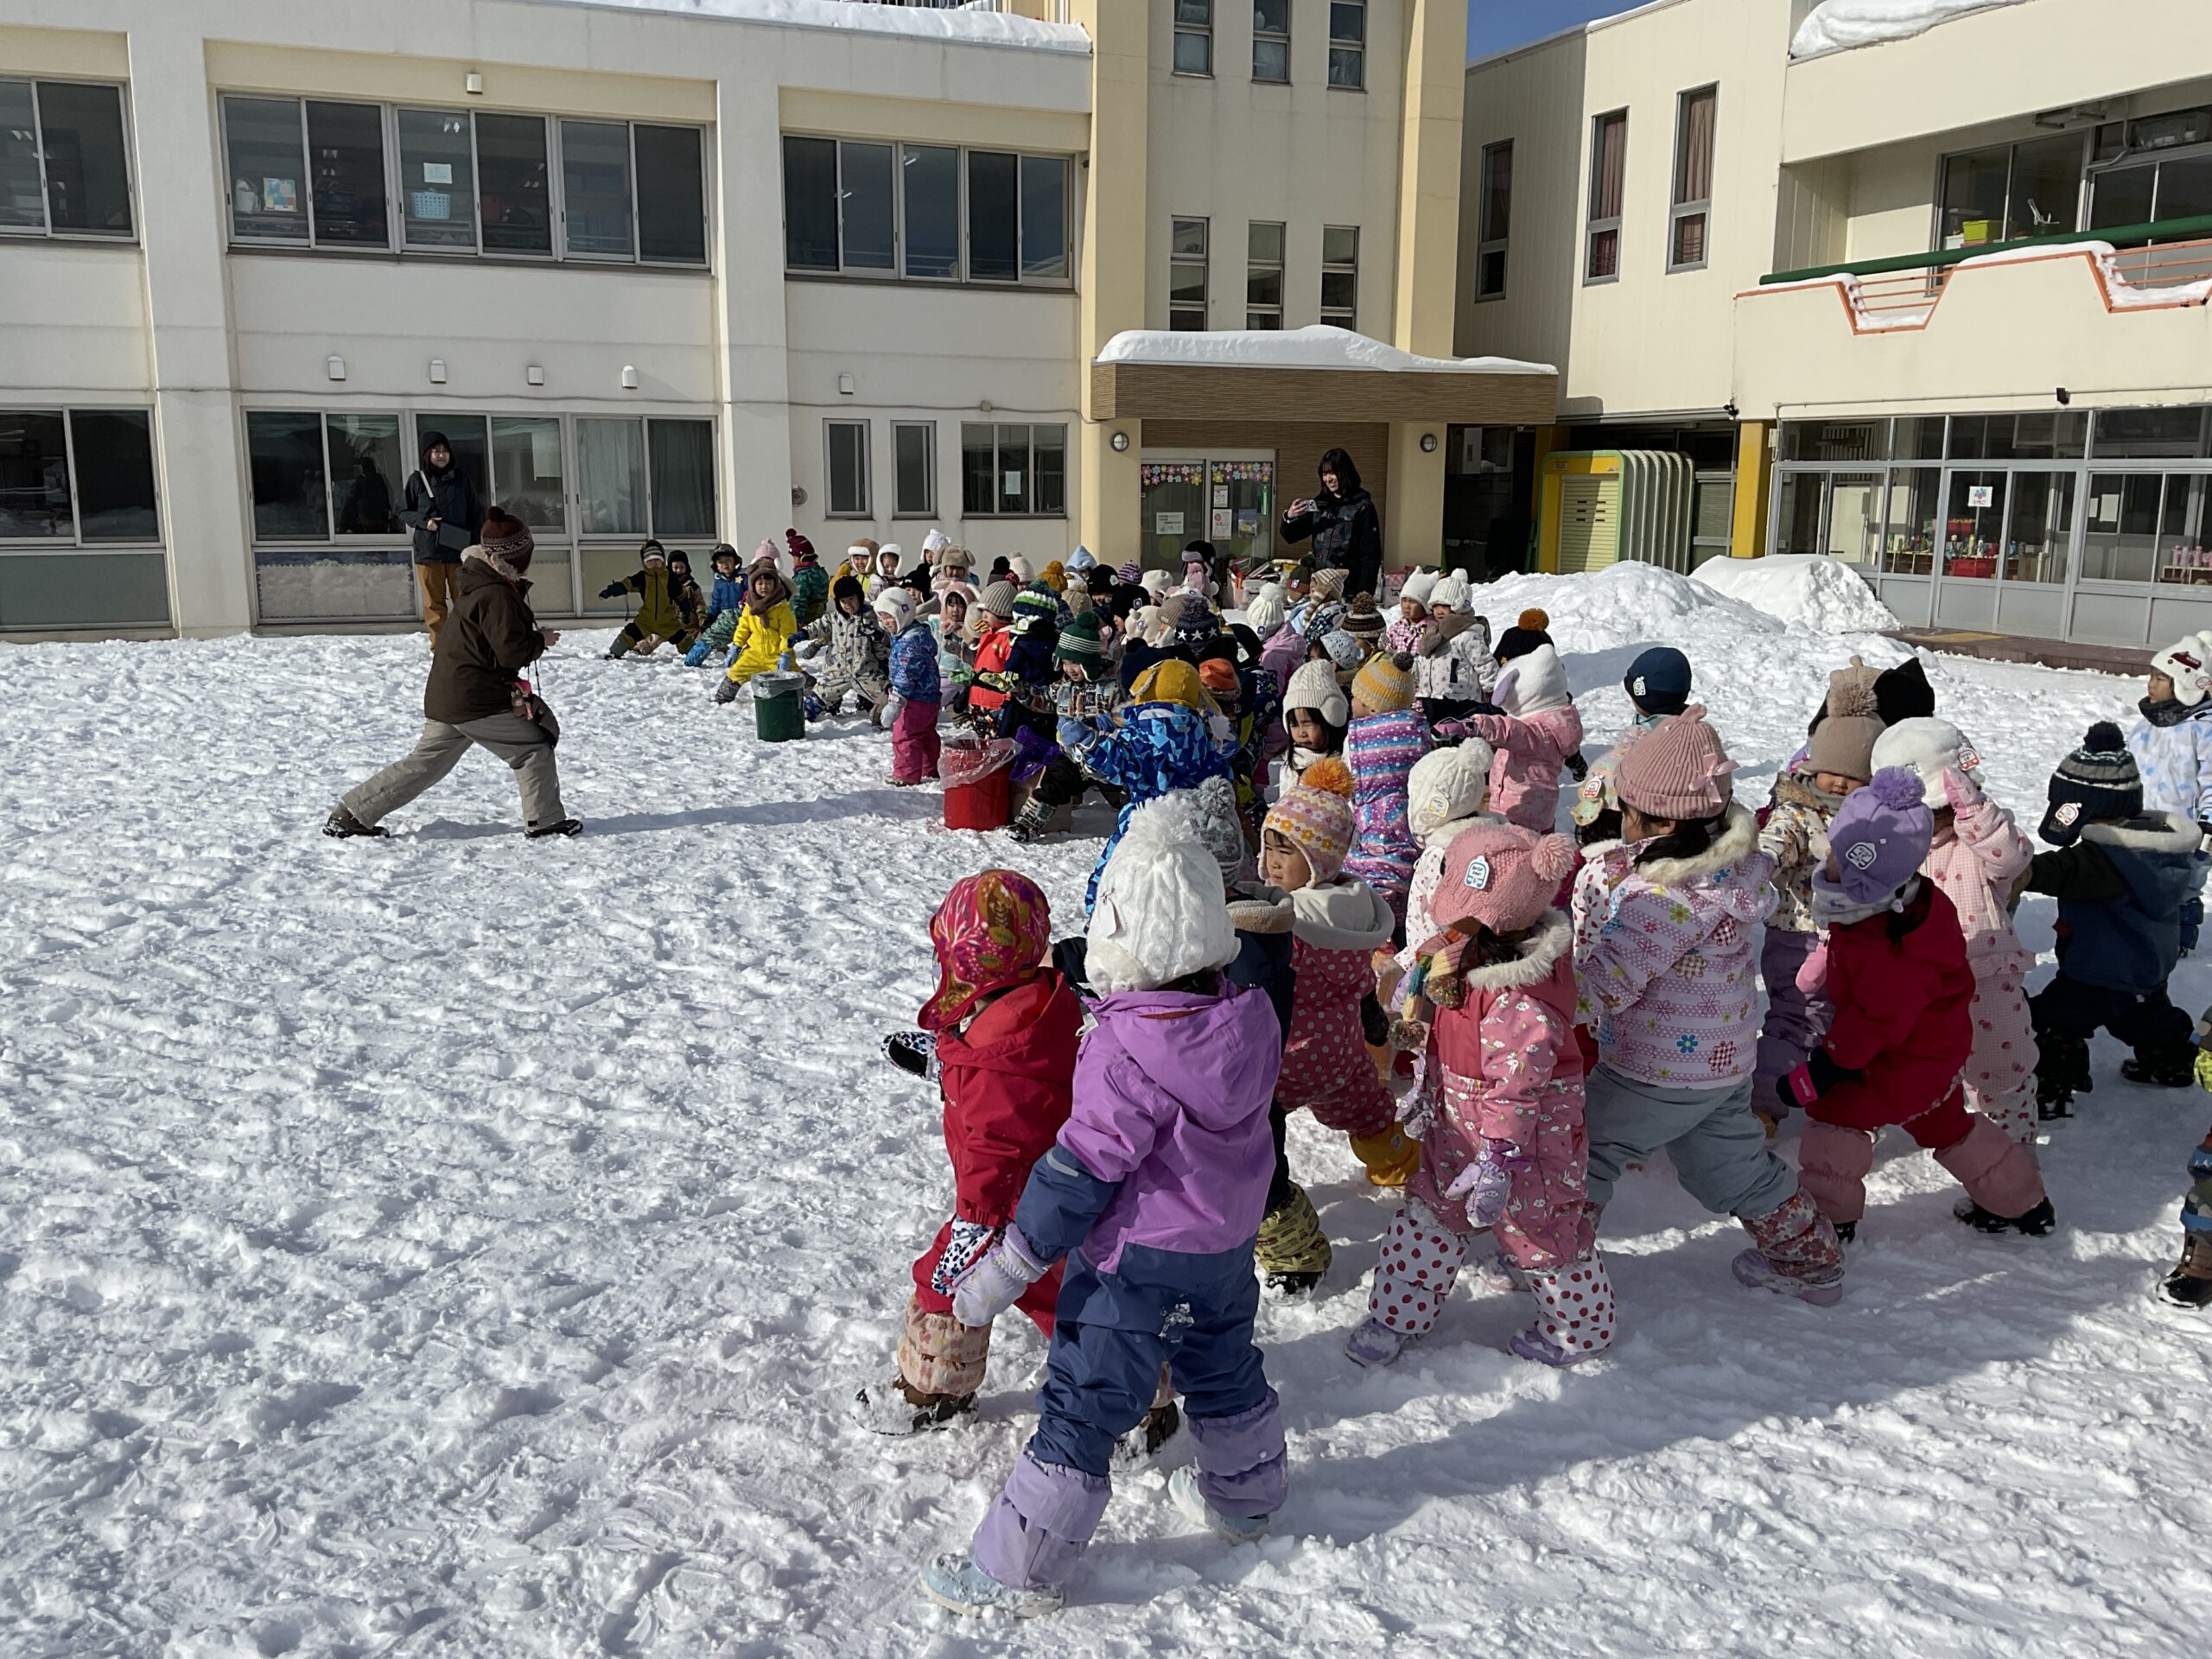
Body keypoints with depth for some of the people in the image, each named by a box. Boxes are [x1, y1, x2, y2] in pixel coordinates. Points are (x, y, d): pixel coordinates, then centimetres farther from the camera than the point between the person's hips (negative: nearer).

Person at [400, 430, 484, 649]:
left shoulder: (461, 478, 5)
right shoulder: (417, 479, 3)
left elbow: (476, 512, 9)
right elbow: (404, 512, 9)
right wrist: (424, 521, -10)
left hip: (459, 551, 1)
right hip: (428, 552, 0)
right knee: (435, 604, 2)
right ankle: (439, 647, 8)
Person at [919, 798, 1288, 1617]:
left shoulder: (1124, 1052, -28)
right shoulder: (1247, 1019, -8)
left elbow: (1083, 1171, -25)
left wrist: (1007, 1265, -19)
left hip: (1137, 1264, -7)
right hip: (1226, 1249, 7)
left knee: (1081, 1407, 3)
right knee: (1224, 1370, 28)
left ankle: (1016, 1569, 13)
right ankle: (1244, 1494, 50)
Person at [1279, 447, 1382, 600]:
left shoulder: (1362, 507, -5)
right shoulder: (1319, 504, 10)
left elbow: (1370, 554, -8)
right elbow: (1291, 536, 14)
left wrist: (1365, 591, -16)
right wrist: (1289, 518, -8)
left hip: (1349, 587, -5)